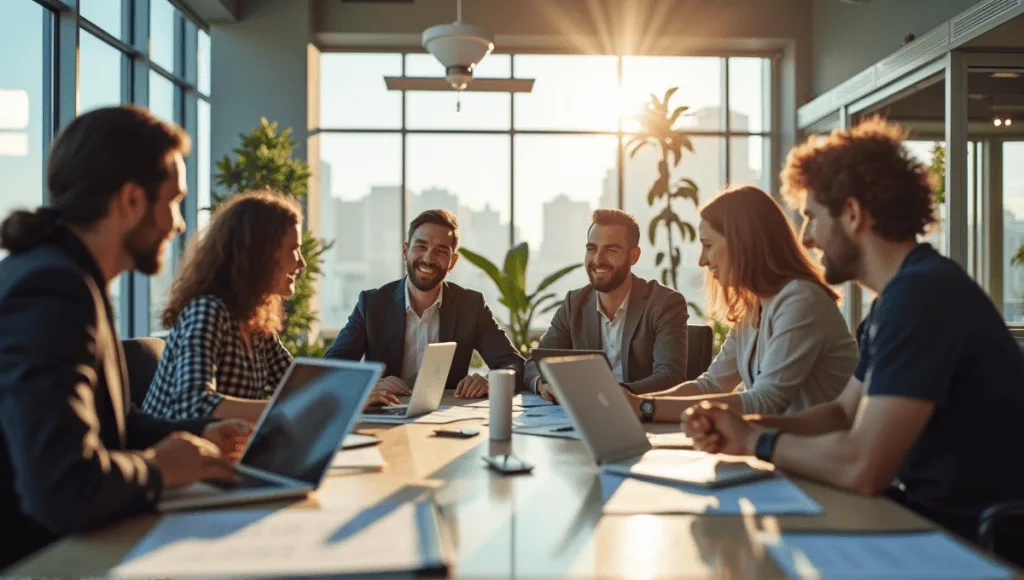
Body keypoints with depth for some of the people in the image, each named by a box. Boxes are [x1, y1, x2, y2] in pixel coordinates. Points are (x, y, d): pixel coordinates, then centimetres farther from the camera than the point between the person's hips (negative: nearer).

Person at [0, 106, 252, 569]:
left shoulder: (65, 274, 8)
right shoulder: (52, 292, -23)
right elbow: (64, 489, -32)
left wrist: (195, 434, 5)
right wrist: (157, 468, -14)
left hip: (63, 542, 9)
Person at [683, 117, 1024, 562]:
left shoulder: (921, 293, -24)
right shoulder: (899, 294, 10)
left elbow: (862, 466, -30)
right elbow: (842, 413, 11)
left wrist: (757, 440, -12)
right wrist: (741, 428, -5)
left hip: (972, 537, -8)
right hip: (929, 509, 8)